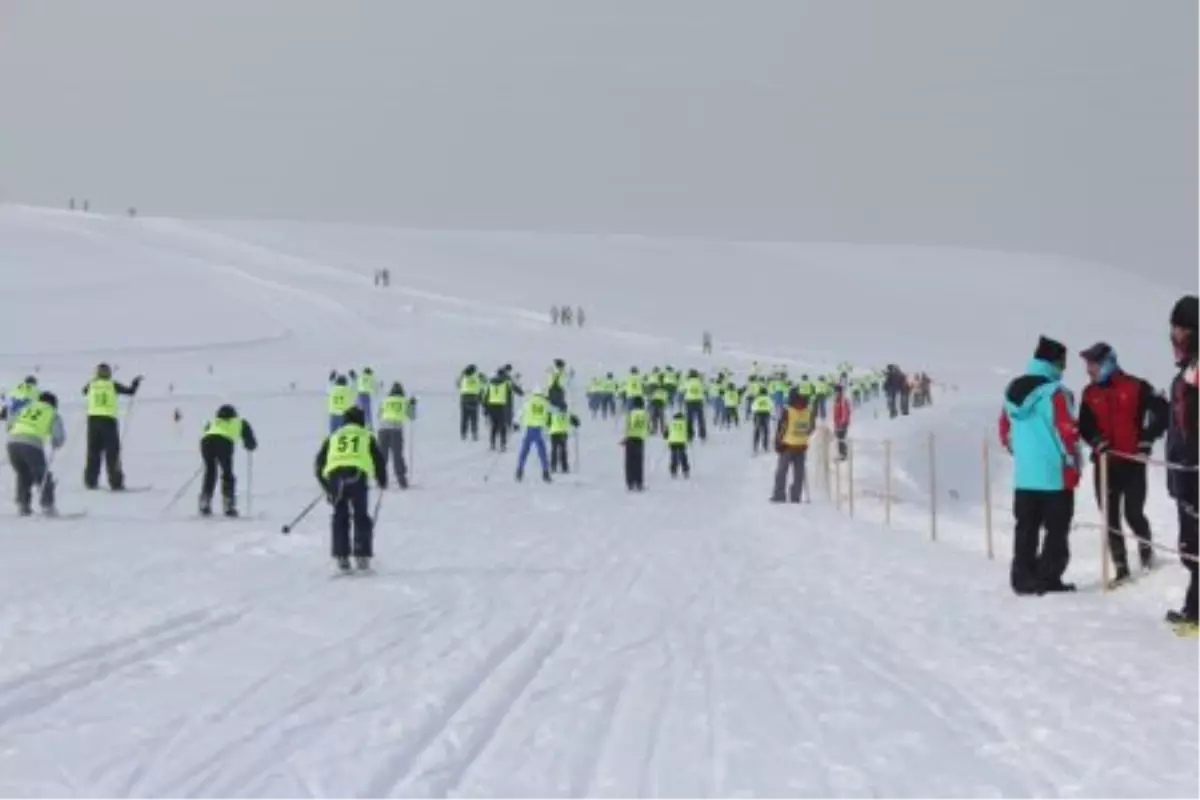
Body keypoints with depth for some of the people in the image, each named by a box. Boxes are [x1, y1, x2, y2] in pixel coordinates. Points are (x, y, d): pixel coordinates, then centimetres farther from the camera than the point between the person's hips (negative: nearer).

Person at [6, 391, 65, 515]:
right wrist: (55, 444, 29)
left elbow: (10, 424, 24)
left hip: (13, 441, 4)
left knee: (23, 476, 23)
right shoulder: (53, 414, 17)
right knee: (43, 477, 12)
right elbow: (59, 436, 8)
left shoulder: (26, 408, 27)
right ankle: (47, 506, 5)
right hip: (32, 445, -4)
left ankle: (22, 504, 18)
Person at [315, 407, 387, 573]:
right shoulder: (367, 436, 22)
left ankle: (341, 557, 5)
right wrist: (382, 481, 36)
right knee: (361, 517, 10)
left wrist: (325, 485, 32)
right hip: (358, 475, -2)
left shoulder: (333, 437, 26)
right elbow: (379, 459, 18)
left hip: (334, 475, 2)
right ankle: (362, 556, 4)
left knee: (340, 517, 12)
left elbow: (320, 461, 23)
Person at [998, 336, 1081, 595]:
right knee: (1056, 530, 2)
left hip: (1023, 475, 6)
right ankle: (1048, 579, 0)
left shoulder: (1013, 391, 8)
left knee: (1026, 529, 11)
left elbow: (1005, 430, 15)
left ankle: (1023, 579, 12)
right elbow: (1067, 432, -15)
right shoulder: (1055, 391, -14)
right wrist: (1073, 467, -4)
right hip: (1055, 475, -6)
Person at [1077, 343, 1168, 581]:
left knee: (1133, 513, -6)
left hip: (1133, 461, -4)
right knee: (1110, 517, 1)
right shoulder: (1090, 394, 8)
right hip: (1105, 463, 4)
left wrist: (1147, 439, -7)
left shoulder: (1136, 387, -4)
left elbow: (1162, 411, -2)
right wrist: (1098, 442, -11)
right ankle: (1121, 568, 8)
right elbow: (1084, 427, 8)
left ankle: (1146, 548, 23)